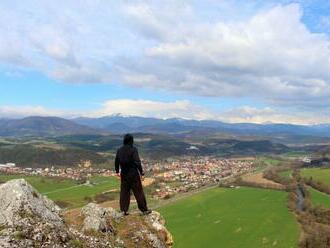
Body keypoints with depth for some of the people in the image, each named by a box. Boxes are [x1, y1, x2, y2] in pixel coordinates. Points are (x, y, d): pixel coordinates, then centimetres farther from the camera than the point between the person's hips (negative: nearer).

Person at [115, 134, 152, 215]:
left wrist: (117, 171, 25)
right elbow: (137, 162, -18)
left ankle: (124, 210, 19)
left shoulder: (120, 150, 2)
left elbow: (116, 161, 11)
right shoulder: (133, 149, -15)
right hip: (133, 173, -5)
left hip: (124, 174, 5)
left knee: (124, 192, 14)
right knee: (138, 192, 5)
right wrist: (141, 173, -12)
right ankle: (144, 209, 14)